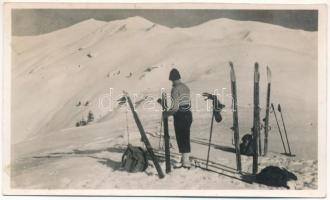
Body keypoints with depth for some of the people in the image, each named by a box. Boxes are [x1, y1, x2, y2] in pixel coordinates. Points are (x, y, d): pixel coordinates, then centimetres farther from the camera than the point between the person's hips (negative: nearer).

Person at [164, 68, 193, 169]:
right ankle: (186, 158, 28)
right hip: (188, 114, 8)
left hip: (180, 116, -8)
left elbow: (175, 107, -20)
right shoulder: (186, 87, 10)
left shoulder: (175, 89, -15)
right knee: (186, 138, 16)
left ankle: (185, 162, 3)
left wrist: (167, 113, -3)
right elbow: (188, 103, 12)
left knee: (181, 139, 1)